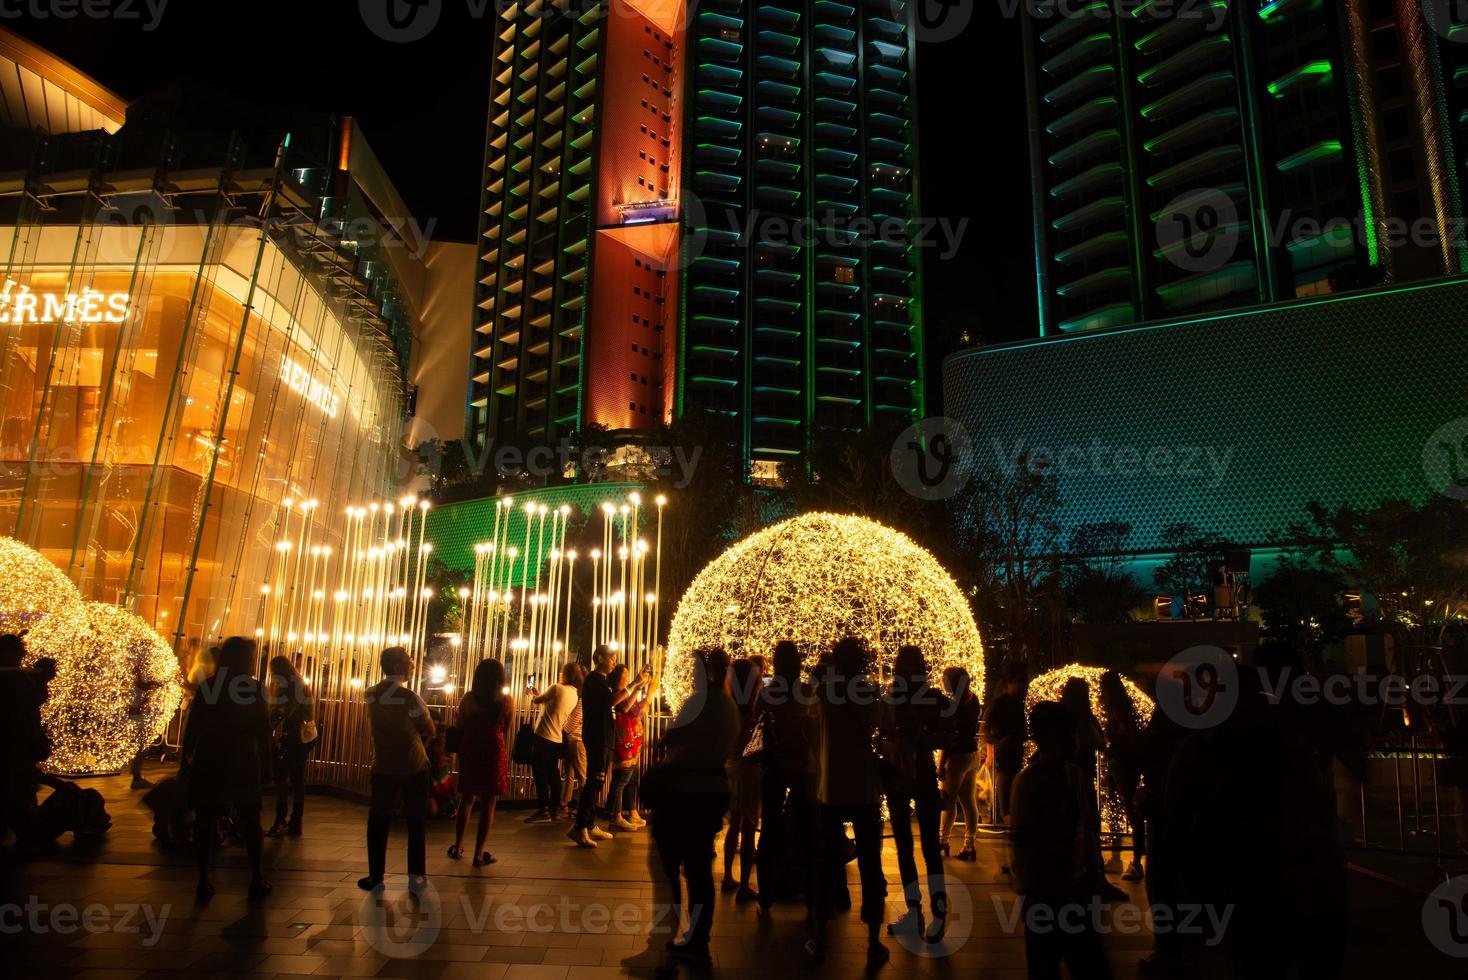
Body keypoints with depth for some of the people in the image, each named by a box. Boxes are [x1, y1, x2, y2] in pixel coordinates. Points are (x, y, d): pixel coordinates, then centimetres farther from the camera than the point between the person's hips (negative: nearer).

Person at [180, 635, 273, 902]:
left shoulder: (208, 687, -3)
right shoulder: (256, 689, -5)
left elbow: (192, 728, -3)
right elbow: (264, 733, -3)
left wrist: (185, 762, 4)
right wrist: (266, 768, 4)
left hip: (208, 763, 1)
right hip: (244, 764, 0)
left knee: (205, 821, 9)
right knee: (251, 822, 10)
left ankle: (204, 881, 9)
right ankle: (257, 880, 10)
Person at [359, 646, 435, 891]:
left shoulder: (372, 694, -2)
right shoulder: (410, 697, -16)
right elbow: (429, 731, -7)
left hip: (383, 766, 3)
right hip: (414, 766, -3)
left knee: (378, 821, 8)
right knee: (415, 820, 8)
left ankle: (376, 876, 11)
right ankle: (415, 875, 12)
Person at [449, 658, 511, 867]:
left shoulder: (468, 698, -1)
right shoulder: (506, 700, -4)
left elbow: (460, 728, 4)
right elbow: (505, 731, 6)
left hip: (469, 750, 2)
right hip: (493, 750, -2)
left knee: (466, 800, 18)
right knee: (488, 804, 4)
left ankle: (458, 847, 25)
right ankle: (479, 853, 5)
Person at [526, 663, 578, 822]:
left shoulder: (557, 688, -13)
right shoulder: (575, 695, 11)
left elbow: (536, 701, -2)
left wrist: (531, 694, 19)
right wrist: (538, 694, 28)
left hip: (544, 736, -8)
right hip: (557, 738, 8)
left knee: (540, 773, -5)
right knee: (553, 774, 12)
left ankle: (544, 811, -7)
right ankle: (553, 809, 14)